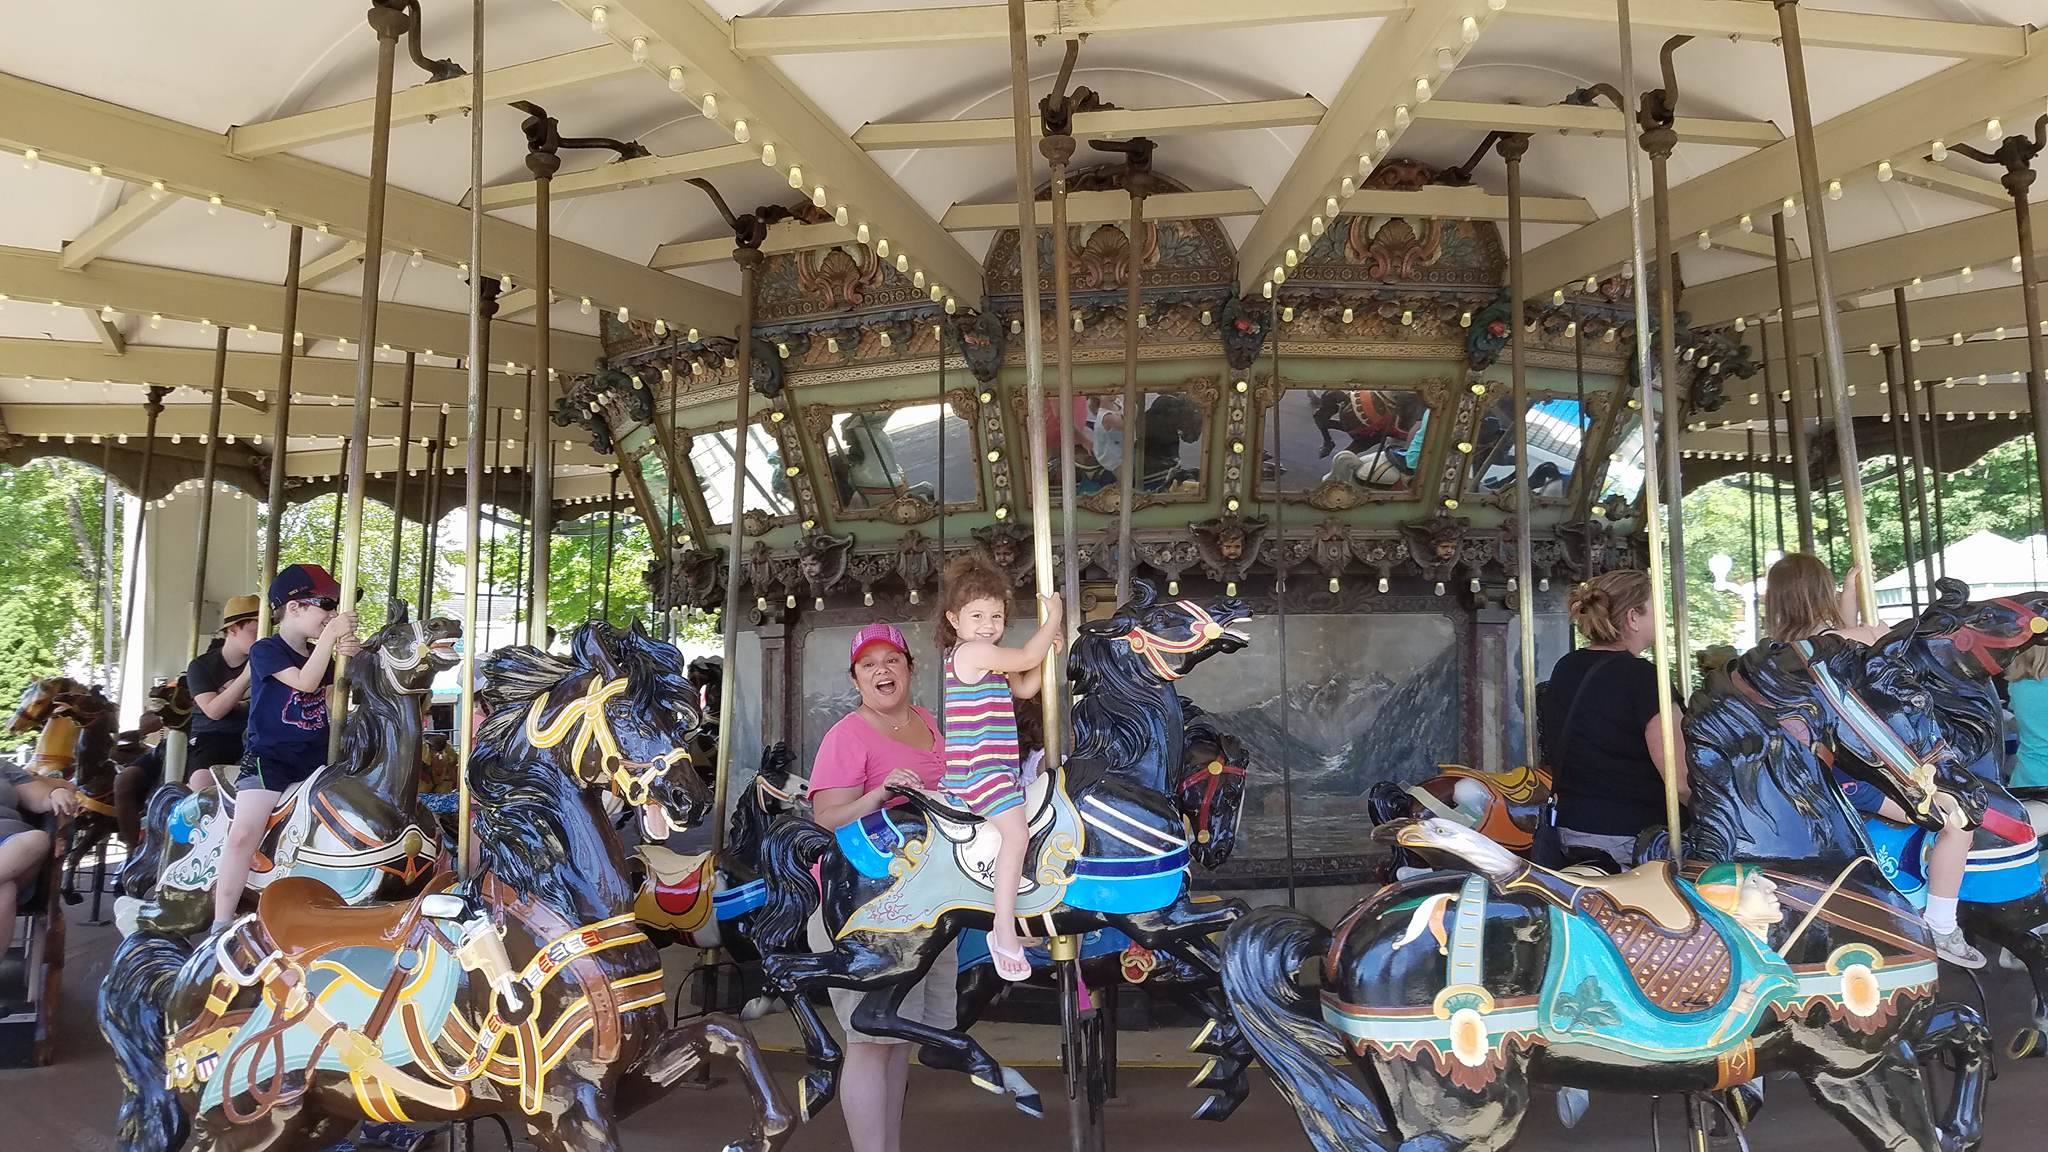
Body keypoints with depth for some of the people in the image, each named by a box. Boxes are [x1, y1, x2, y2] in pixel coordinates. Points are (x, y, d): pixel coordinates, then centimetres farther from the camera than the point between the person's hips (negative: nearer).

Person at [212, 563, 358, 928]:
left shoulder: (320, 655, 16)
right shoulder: (266, 650, -5)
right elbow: (305, 682, -20)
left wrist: (349, 660, -3)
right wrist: (331, 634, -20)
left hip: (316, 760, 7)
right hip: (267, 758, -6)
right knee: (245, 832, -23)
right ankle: (221, 925, -15)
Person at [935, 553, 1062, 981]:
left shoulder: (989, 659, 15)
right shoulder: (971, 652, -16)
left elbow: (1024, 688, 18)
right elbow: (1026, 657, -17)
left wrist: (1046, 650, 6)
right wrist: (1053, 618, -5)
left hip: (998, 764, 11)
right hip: (979, 766, -11)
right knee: (1016, 834, -20)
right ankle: (1005, 932, -19)